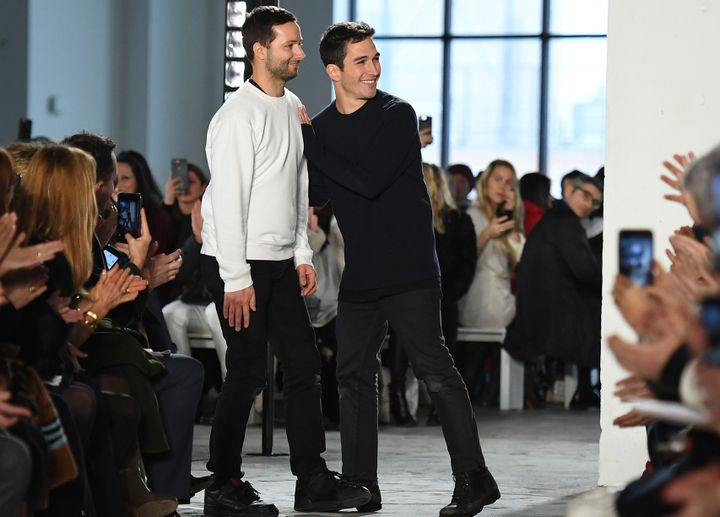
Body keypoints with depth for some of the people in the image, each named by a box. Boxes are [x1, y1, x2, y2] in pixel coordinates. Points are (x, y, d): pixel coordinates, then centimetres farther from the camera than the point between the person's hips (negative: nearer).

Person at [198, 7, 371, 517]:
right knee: (247, 374, -6)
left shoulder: (293, 107, 11)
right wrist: (236, 280, -20)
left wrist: (303, 254, 13)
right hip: (239, 265, -8)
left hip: (280, 264, 8)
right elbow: (226, 201, -18)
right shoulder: (238, 116, -16)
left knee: (304, 365, 6)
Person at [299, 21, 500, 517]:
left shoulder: (397, 115, -9)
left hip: (410, 270, -6)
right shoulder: (322, 127, 9)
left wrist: (308, 142, -13)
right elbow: (312, 194, 18)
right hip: (360, 273, 6)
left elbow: (367, 182, -19)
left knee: (435, 371, -7)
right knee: (354, 376, 9)